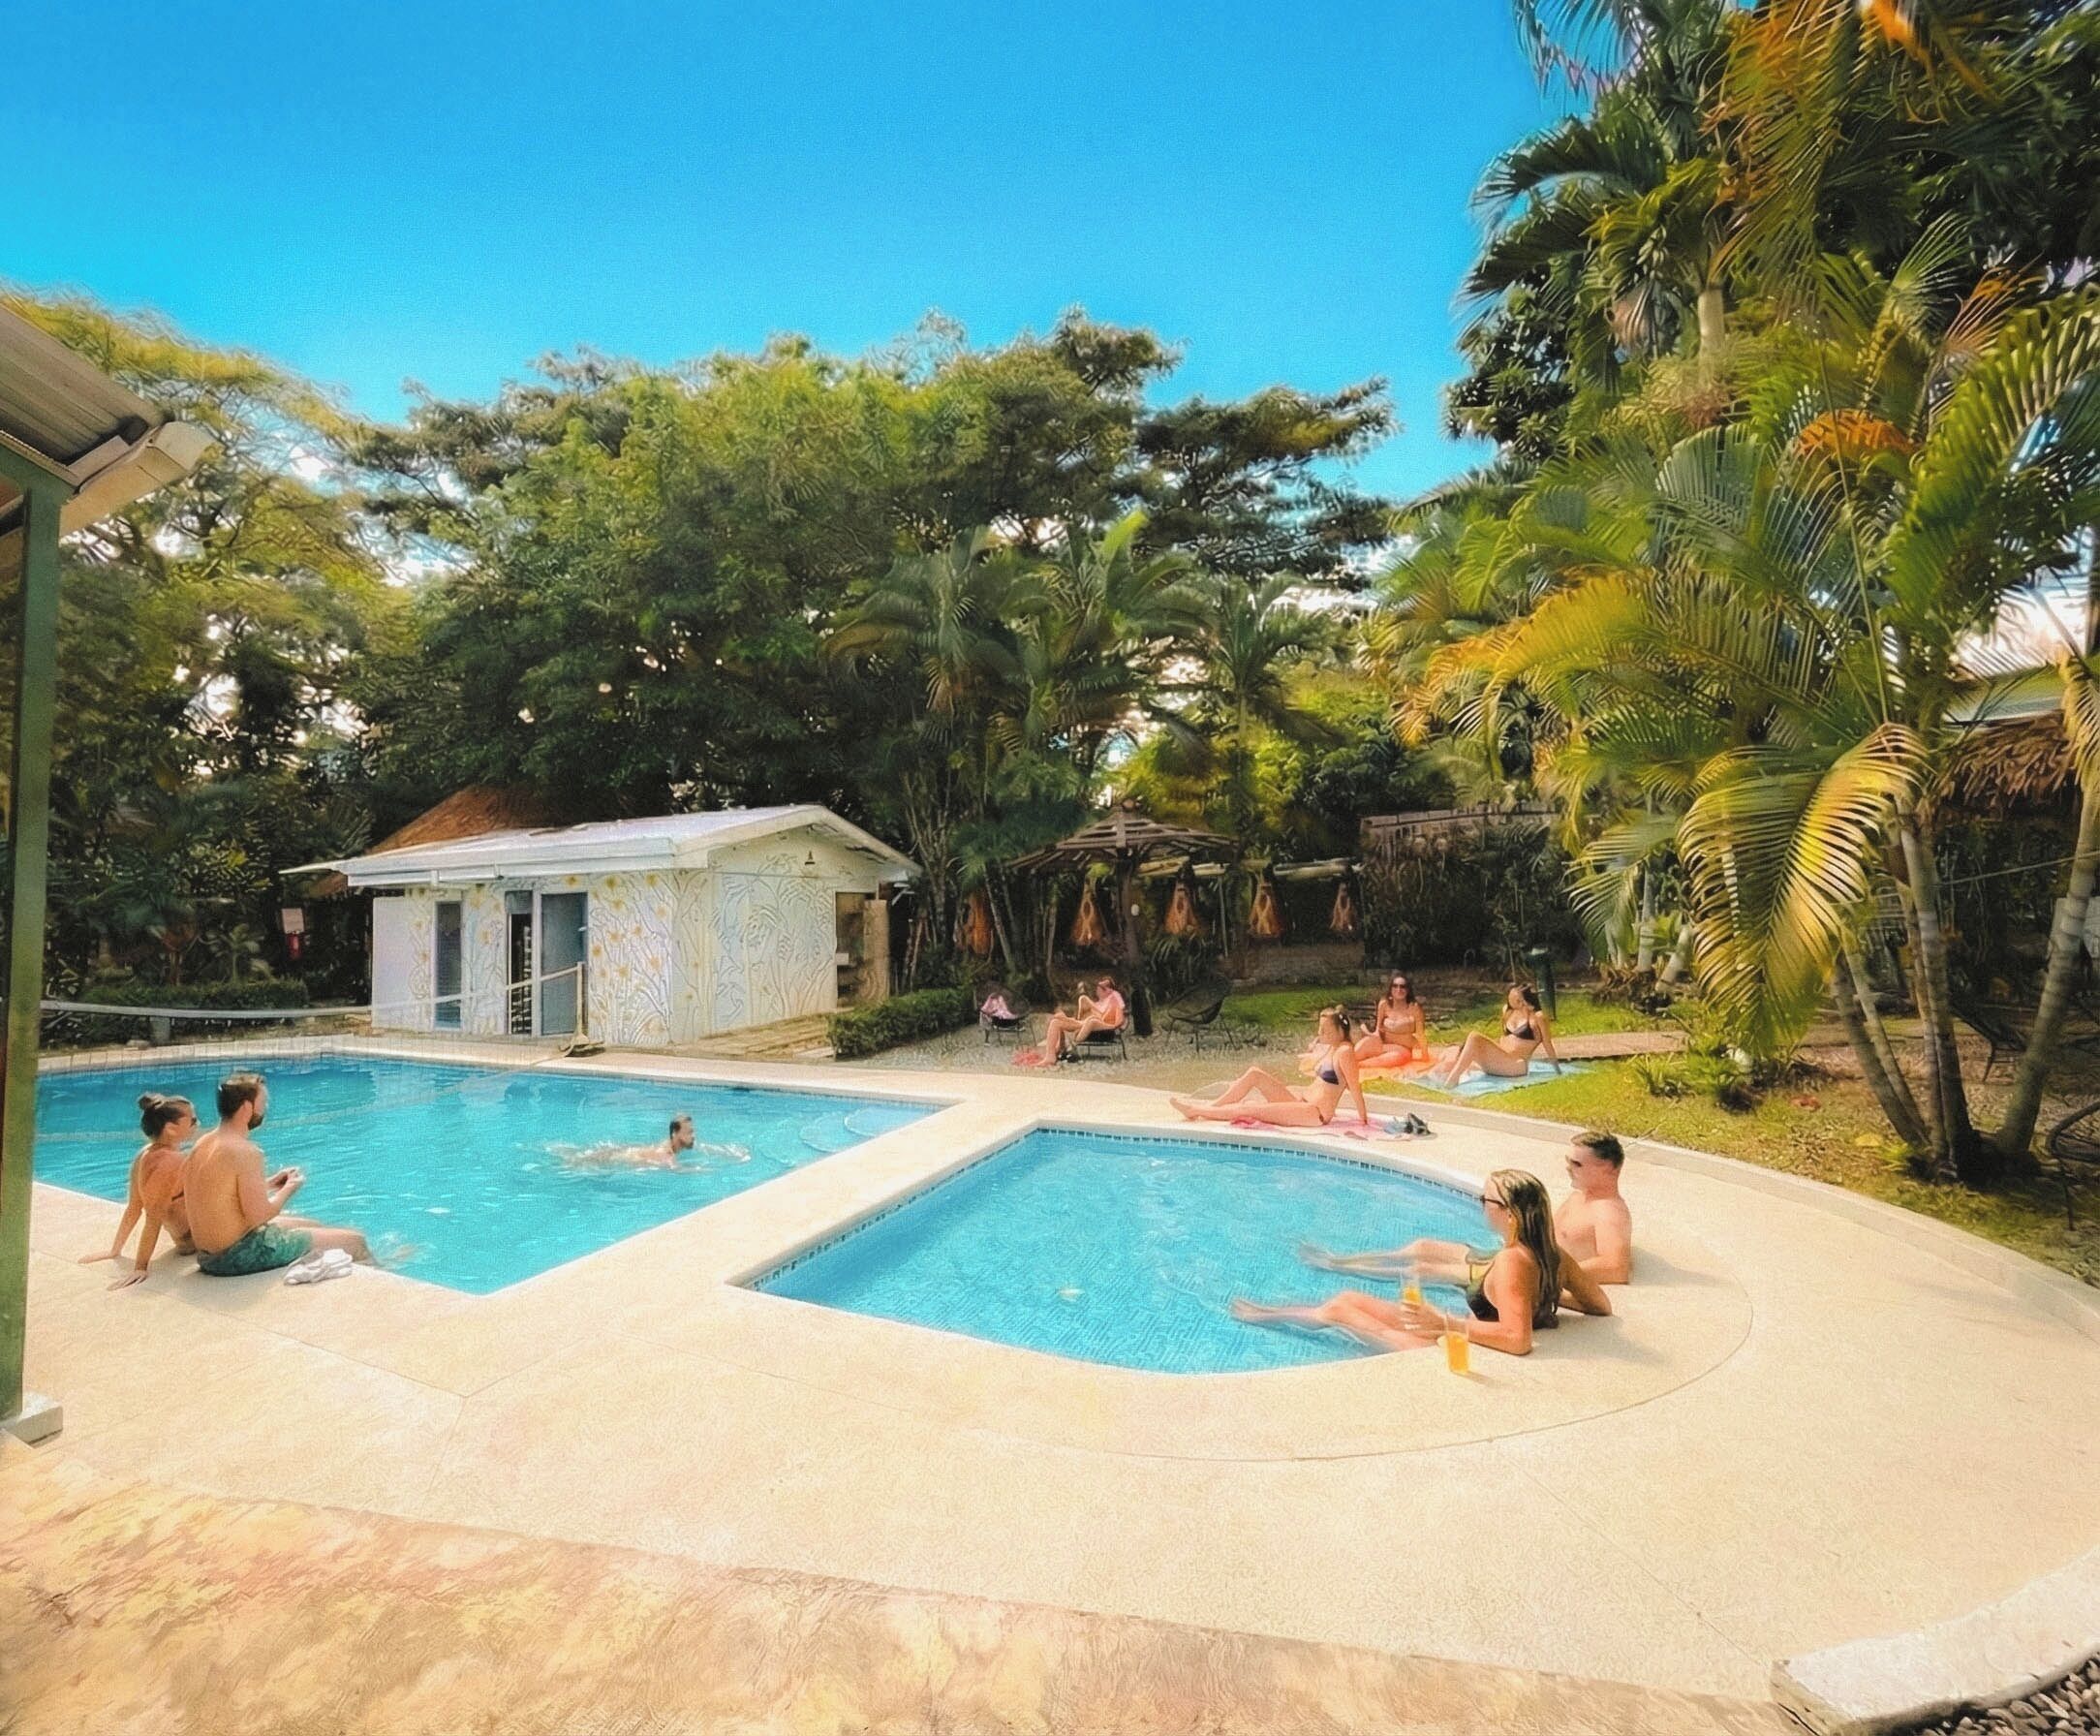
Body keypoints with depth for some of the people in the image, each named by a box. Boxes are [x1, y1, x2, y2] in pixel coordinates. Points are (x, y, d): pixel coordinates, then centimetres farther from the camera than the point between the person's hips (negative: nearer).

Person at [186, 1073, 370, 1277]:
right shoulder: (246, 1152, -24)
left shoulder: (203, 1144, 5)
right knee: (355, 1241, -3)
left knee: (317, 1227, 29)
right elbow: (258, 1215, -24)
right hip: (239, 1257, -10)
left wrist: (270, 1183, 14)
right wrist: (290, 1188, -7)